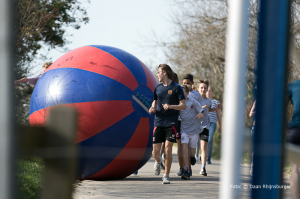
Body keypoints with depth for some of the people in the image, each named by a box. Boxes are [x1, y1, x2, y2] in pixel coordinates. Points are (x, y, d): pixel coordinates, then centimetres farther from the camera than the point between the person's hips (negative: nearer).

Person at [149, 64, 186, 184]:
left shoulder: (176, 88, -2)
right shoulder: (157, 88, 12)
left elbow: (184, 106, -4)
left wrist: (170, 106, -19)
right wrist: (152, 108, 3)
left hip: (171, 123, -4)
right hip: (158, 122, 4)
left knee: (168, 148, -10)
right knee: (155, 151, -1)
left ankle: (166, 175, 0)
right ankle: (157, 162, 34)